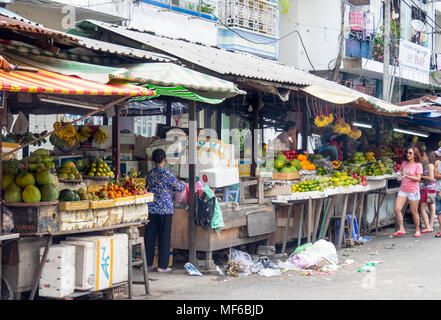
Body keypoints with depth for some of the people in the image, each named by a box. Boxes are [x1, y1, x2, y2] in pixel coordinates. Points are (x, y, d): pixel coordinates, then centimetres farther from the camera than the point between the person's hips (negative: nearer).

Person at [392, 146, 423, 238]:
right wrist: (400, 174, 4)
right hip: (403, 190, 4)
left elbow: (418, 178, -12)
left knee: (414, 212, 4)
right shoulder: (404, 163, 9)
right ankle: (401, 230, -5)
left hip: (413, 191, -4)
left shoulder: (418, 165, -4)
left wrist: (407, 176, -20)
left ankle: (417, 231, 20)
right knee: (397, 209, -11)